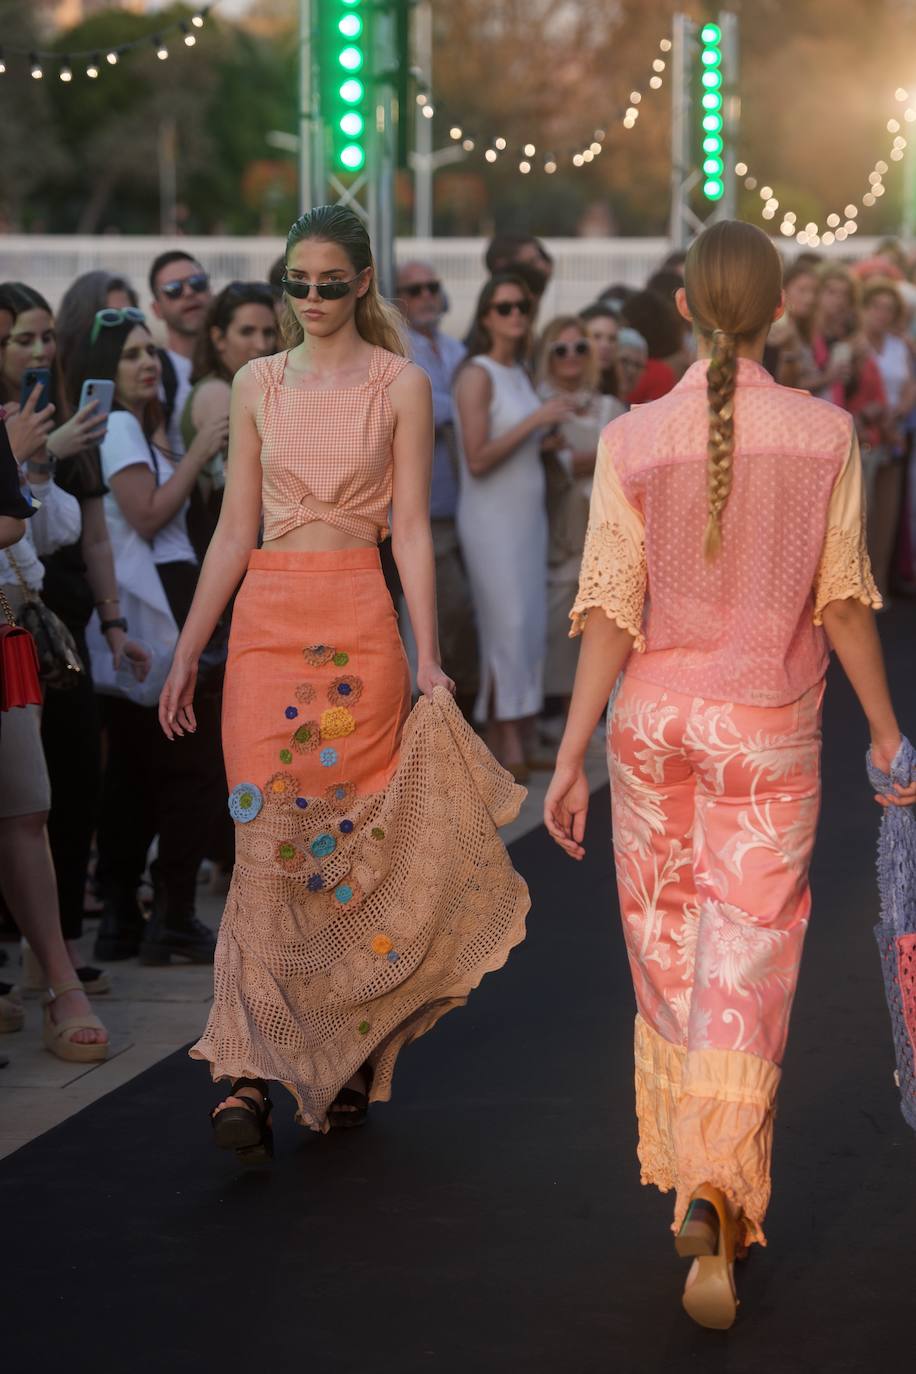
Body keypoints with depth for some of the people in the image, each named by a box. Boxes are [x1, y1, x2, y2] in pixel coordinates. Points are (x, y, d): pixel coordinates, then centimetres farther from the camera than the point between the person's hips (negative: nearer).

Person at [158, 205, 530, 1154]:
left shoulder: (401, 385, 3)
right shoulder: (257, 384, 11)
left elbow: (411, 531, 0)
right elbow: (235, 529, 12)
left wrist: (426, 657, -6)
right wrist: (188, 649, 10)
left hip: (357, 620, -2)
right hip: (267, 616, 2)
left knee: (355, 837, 1)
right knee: (268, 834, -8)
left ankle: (347, 1058, 15)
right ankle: (250, 1069, -12)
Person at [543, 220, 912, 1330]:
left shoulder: (632, 441, -7)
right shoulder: (825, 436, -7)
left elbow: (611, 611, -8)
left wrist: (571, 756, -5)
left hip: (653, 723, 1)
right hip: (768, 735, -1)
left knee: (667, 957, 16)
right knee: (746, 968, 1)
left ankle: (693, 1188, 27)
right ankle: (718, 1191, -16)